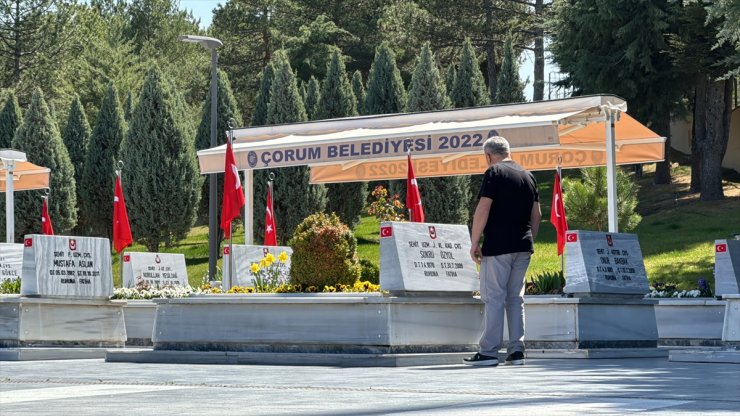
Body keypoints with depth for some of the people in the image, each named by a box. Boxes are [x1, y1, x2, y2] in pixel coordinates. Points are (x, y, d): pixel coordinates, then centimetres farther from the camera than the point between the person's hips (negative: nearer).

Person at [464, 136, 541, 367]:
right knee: (516, 298, 11)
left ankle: (488, 352, -4)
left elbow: (483, 209, -14)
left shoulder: (495, 172, -7)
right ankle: (517, 350, 8)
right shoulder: (528, 175, 14)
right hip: (523, 247, 6)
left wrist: (474, 243, -9)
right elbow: (536, 214, 15)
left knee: (493, 298, -4)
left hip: (498, 247, -6)